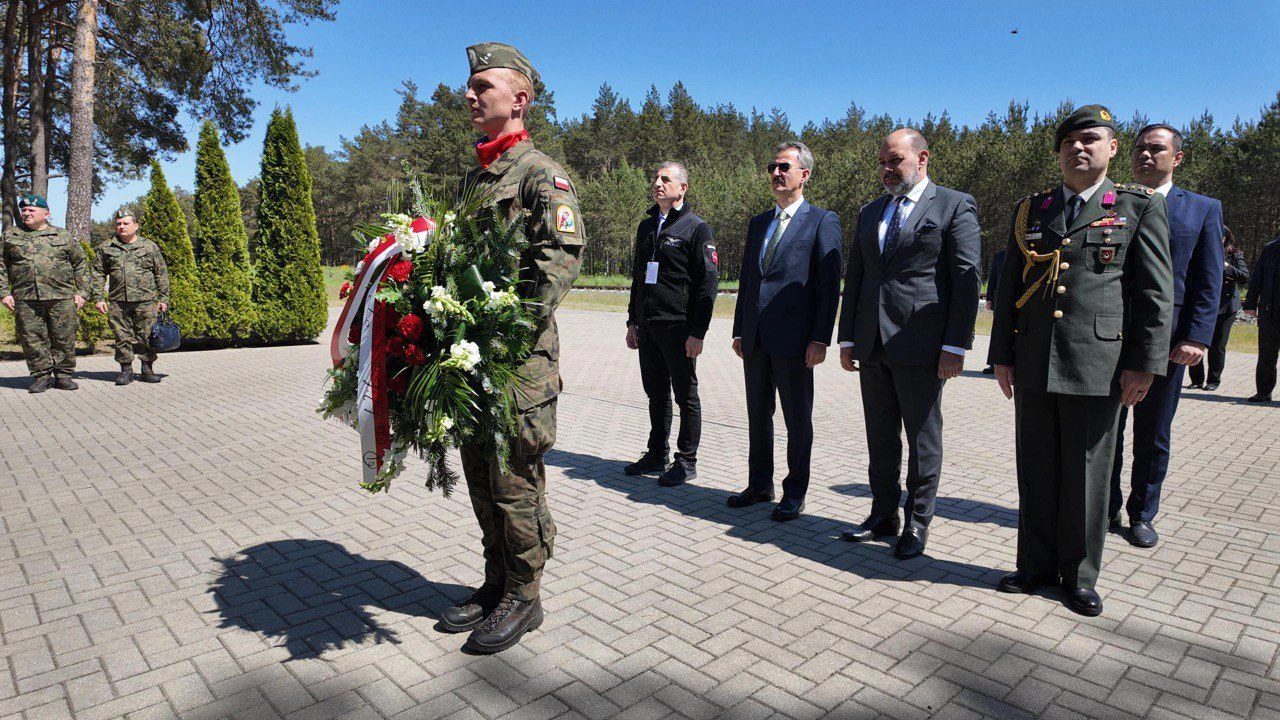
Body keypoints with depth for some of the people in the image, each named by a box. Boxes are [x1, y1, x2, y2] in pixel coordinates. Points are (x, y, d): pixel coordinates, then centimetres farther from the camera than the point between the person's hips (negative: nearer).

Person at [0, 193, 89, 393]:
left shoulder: (63, 236, 10)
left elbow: (80, 265, 12)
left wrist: (82, 292, 4)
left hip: (61, 298, -1)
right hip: (25, 300, 1)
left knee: (64, 338, 1)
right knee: (32, 340, 2)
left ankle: (64, 375, 11)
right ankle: (41, 376, 11)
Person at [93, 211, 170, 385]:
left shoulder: (150, 247, 7)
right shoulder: (106, 248, 11)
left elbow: (161, 274, 9)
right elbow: (98, 274, 13)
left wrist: (163, 298, 4)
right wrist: (98, 298, 5)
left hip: (146, 300, -1)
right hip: (118, 302, 2)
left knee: (147, 335, 0)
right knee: (122, 337, 4)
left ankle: (147, 369, 10)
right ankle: (126, 370, 13)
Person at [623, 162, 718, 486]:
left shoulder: (697, 228, -5)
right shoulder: (646, 226, 15)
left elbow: (707, 285, -9)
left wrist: (697, 332, -15)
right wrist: (633, 321, 16)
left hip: (678, 328, -6)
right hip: (647, 327, 6)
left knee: (685, 396, 4)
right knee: (656, 394, 15)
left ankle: (686, 462, 15)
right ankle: (656, 455, 27)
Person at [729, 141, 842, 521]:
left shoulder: (823, 221, -2)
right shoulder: (757, 223, 17)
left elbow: (830, 285, -7)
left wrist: (820, 339, -14)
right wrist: (739, 330, 13)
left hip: (794, 340, -6)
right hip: (755, 339, 6)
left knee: (798, 419, 5)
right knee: (757, 415, 14)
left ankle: (794, 493, 18)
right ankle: (759, 485, 28)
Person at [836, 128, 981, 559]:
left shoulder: (954, 207, 0)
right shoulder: (870, 213, 17)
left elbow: (967, 281, -7)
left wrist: (955, 346, -13)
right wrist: (847, 338, 10)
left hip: (921, 346, -5)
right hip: (872, 346, 6)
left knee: (922, 439, 5)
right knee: (880, 438, 12)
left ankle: (917, 524, 18)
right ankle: (884, 514, 25)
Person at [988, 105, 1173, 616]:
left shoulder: (1140, 207, 4)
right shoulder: (1030, 211, 12)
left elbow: (1155, 293, 0)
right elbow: (1008, 288, 11)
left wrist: (1144, 362, -7)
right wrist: (1002, 354, 7)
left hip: (1097, 364, -3)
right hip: (1033, 366, 3)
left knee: (1086, 474, 6)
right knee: (1036, 472, 10)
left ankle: (1079, 576, 21)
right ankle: (1036, 565, 24)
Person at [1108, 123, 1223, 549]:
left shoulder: (1203, 209, 7)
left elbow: (1208, 283, 2)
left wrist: (1197, 338, -9)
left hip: (1166, 342, 0)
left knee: (1153, 438, 10)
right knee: (1105, 433, 8)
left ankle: (1142, 515, 24)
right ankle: (1105, 512, 22)